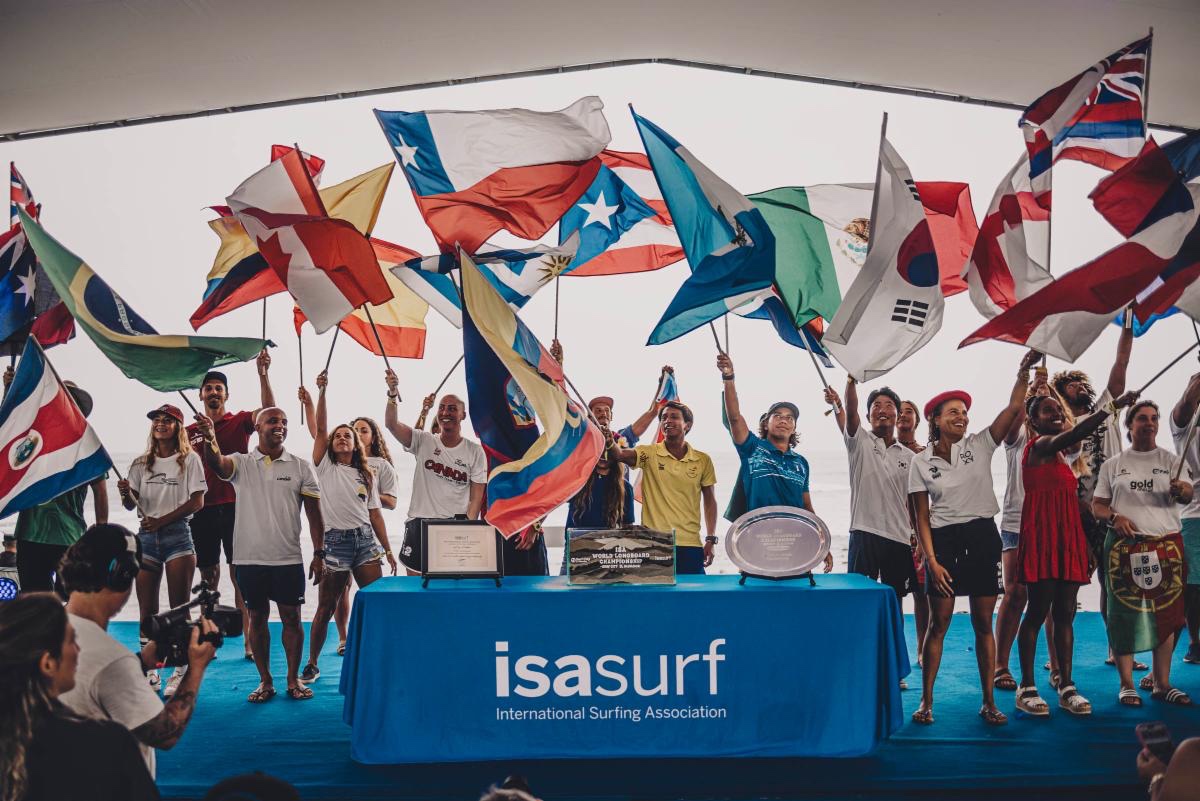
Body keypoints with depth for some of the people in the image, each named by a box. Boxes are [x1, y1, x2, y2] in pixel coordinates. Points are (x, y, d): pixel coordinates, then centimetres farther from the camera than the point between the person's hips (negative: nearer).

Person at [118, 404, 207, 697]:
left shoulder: (189, 460, 1)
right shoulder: (141, 463, 13)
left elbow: (197, 501, -6)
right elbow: (131, 504, 8)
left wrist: (162, 521, -13)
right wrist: (126, 493, -16)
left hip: (177, 535, -4)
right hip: (146, 537, 4)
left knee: (179, 608, -2)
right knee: (147, 610, 4)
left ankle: (180, 671, 1)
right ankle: (149, 669, 11)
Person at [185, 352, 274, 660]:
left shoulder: (239, 422, 5)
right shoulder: (190, 432, 11)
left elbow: (268, 410, -14)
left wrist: (263, 374, -26)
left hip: (235, 508, -3)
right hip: (203, 510, 3)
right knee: (208, 575, 8)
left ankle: (248, 640, -2)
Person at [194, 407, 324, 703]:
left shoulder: (302, 468, 3)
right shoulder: (241, 463, 2)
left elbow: (314, 514, 3)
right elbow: (217, 464, -22)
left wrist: (319, 553, -4)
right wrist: (210, 439, -44)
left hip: (288, 559, 0)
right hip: (249, 558, 0)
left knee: (291, 617, 4)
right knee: (257, 617, 8)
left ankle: (293, 679, 15)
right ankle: (265, 681, 17)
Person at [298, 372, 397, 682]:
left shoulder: (367, 475, 16)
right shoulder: (325, 466, 6)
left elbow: (375, 513, 15)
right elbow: (320, 429, -5)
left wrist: (388, 549, 10)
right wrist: (321, 393, -14)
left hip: (365, 539, 3)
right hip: (335, 540, -3)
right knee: (326, 606, 0)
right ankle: (312, 665, 12)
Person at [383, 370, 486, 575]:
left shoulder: (475, 451, 3)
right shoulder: (424, 441, 5)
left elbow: (476, 496, 0)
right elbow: (391, 424, -10)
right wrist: (393, 394, -27)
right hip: (420, 522, 1)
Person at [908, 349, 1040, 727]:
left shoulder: (980, 445, 4)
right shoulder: (921, 461, 1)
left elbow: (1013, 407, -7)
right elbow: (922, 517, -1)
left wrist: (1024, 371, -20)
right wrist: (932, 560, -9)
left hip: (982, 537, 1)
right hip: (944, 539, -1)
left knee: (983, 623, 4)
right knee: (938, 623, 0)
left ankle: (989, 702, 12)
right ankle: (926, 701, 8)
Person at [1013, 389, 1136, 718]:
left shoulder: (1060, 453, 21)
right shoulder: (1039, 445, -8)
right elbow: (1073, 435, -27)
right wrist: (1112, 407, -33)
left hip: (1067, 536, 8)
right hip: (1042, 536, -8)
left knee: (1065, 613, 6)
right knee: (1038, 611, -6)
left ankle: (1066, 687, 8)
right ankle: (1027, 688, 0)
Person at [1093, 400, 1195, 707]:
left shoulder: (1170, 460, 8)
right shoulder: (1113, 465, 10)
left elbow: (1187, 496, -7)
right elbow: (1097, 505, 9)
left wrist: (1180, 489, -31)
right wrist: (1114, 517, -12)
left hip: (1166, 545, 1)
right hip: (1124, 546, -1)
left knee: (1166, 613, 2)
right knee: (1125, 613, -2)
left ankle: (1161, 684, 10)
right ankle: (1126, 684, 5)